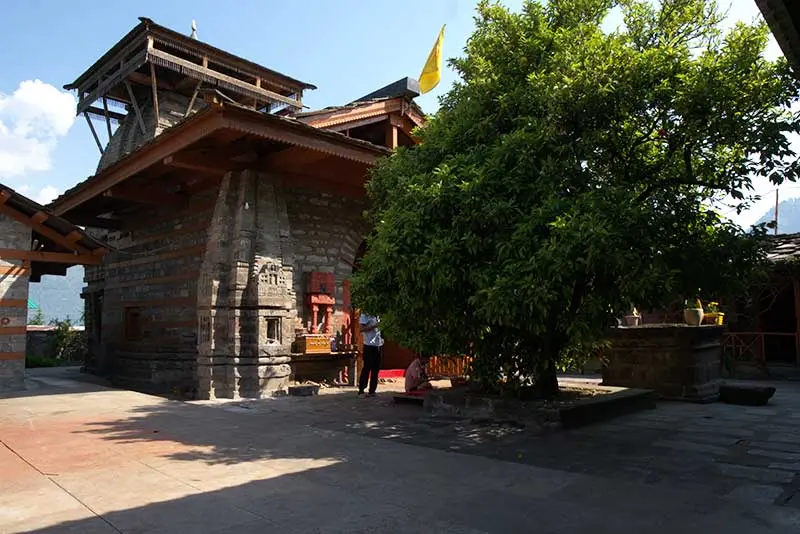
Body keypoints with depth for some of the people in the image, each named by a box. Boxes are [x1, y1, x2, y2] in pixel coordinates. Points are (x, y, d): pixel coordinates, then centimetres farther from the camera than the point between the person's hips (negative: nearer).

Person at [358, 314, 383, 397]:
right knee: (367, 368, -3)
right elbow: (362, 329, -15)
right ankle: (361, 389, 7)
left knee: (376, 369, 8)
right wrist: (374, 326, -19)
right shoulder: (365, 316, -4)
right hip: (369, 345, -6)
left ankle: (372, 390, 15)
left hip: (379, 345, 6)